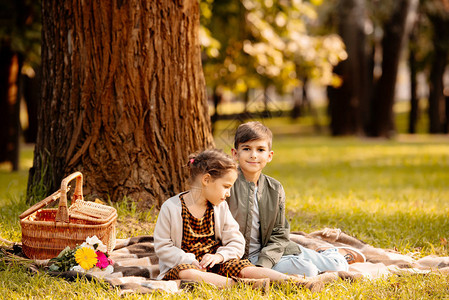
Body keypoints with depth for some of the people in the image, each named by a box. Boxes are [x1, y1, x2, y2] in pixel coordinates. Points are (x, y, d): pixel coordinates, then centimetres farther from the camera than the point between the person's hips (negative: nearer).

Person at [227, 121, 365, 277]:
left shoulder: (275, 189, 4)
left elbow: (279, 235, 2)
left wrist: (262, 264, -16)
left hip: (271, 250, 5)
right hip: (245, 257, -5)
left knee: (338, 266, -3)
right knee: (307, 271, -25)